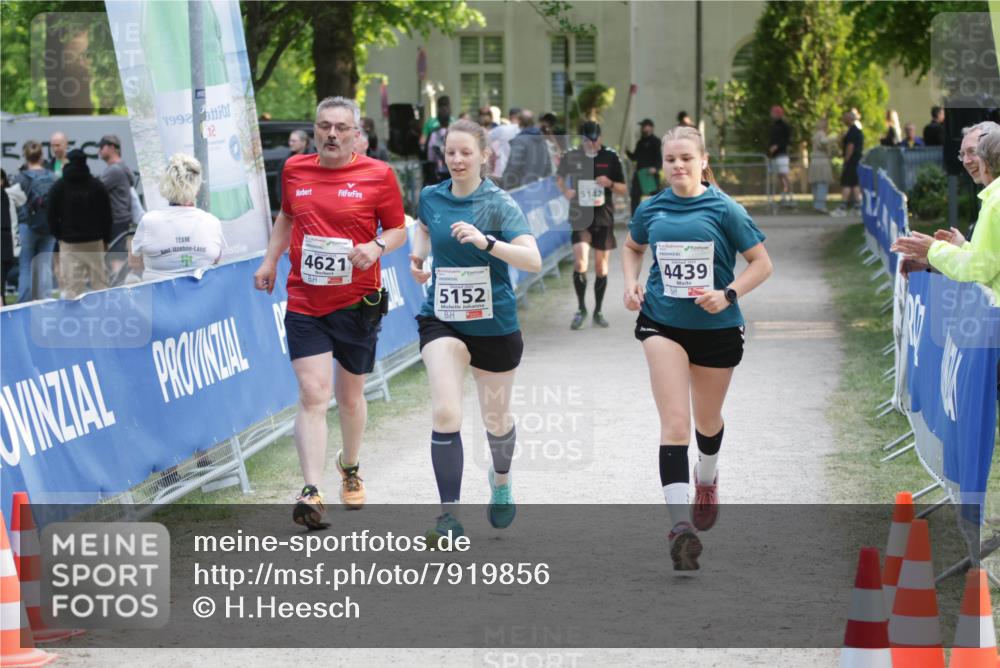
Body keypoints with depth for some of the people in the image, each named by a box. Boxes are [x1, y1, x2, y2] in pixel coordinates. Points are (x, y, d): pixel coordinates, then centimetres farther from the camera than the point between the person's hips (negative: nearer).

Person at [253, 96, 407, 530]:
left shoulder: (378, 175, -4)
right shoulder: (295, 170, 6)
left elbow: (398, 230, 2)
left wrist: (377, 246, -18)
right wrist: (269, 261, 16)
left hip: (357, 304, -1)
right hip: (304, 303, 1)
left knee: (350, 397, 13)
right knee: (312, 395, -12)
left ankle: (350, 468, 40)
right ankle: (311, 492, -18)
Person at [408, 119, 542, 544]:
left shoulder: (499, 203, -12)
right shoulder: (431, 197, 1)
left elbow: (533, 260, -24)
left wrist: (486, 241, -38)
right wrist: (418, 256, 6)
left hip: (494, 324, -2)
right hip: (442, 319, 2)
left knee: (496, 420, 15)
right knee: (445, 414, -17)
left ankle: (501, 479, 48)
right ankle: (450, 516, -15)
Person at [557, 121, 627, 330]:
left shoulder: (610, 157, -1)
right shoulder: (571, 156, -1)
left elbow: (624, 189, 4)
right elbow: (560, 178, 18)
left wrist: (610, 183, -17)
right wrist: (565, 191, -3)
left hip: (604, 217, 1)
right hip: (580, 216, -1)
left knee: (601, 266, 6)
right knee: (580, 262, -14)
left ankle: (598, 312, 19)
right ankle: (581, 309, 2)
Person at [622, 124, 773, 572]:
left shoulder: (724, 209, -8)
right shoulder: (651, 209, 1)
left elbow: (762, 263, -5)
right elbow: (633, 248, 22)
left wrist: (729, 294, -20)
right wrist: (631, 282, 3)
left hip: (716, 328, 0)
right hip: (663, 323, 0)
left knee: (707, 421, 19)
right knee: (674, 424, -15)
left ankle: (707, 480, 54)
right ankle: (680, 524, -25)